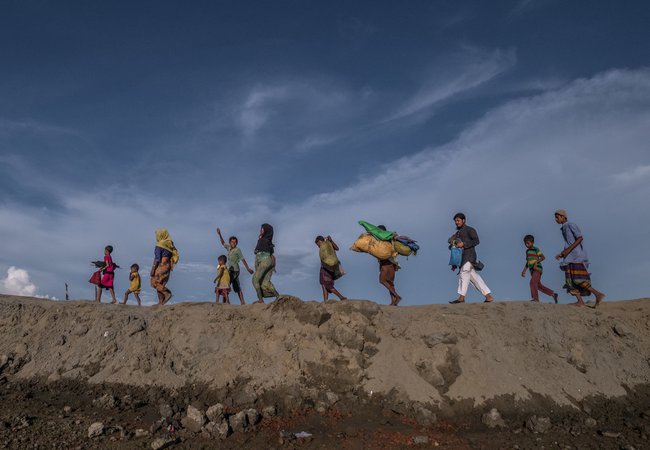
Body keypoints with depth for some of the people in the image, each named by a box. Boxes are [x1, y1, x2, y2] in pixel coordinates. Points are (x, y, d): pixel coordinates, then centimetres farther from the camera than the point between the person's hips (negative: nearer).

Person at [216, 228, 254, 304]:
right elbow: (223, 243, 27)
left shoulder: (237, 250, -9)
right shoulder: (229, 247, 10)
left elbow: (243, 260, -12)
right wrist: (219, 235, 19)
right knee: (237, 287, 5)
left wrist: (248, 268, -15)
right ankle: (242, 302, 5)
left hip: (234, 270, -8)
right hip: (230, 270, 8)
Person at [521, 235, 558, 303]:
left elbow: (543, 257, -9)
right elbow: (527, 262, 26)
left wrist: (536, 262, -22)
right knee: (539, 285, 8)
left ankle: (535, 298, -26)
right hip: (532, 270, 8)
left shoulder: (536, 249, -2)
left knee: (533, 282, -22)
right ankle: (553, 294, 18)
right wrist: (524, 270, 20)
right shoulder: (527, 251, 20)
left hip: (537, 269, -8)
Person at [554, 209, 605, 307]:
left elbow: (580, 238, -16)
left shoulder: (570, 225, -5)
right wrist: (561, 254, 15)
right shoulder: (564, 229, 22)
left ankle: (598, 294, -13)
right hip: (571, 258, 9)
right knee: (570, 279, 0)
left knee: (577, 279, -16)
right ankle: (580, 301, -6)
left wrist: (568, 250, -21)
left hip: (577, 256, -9)